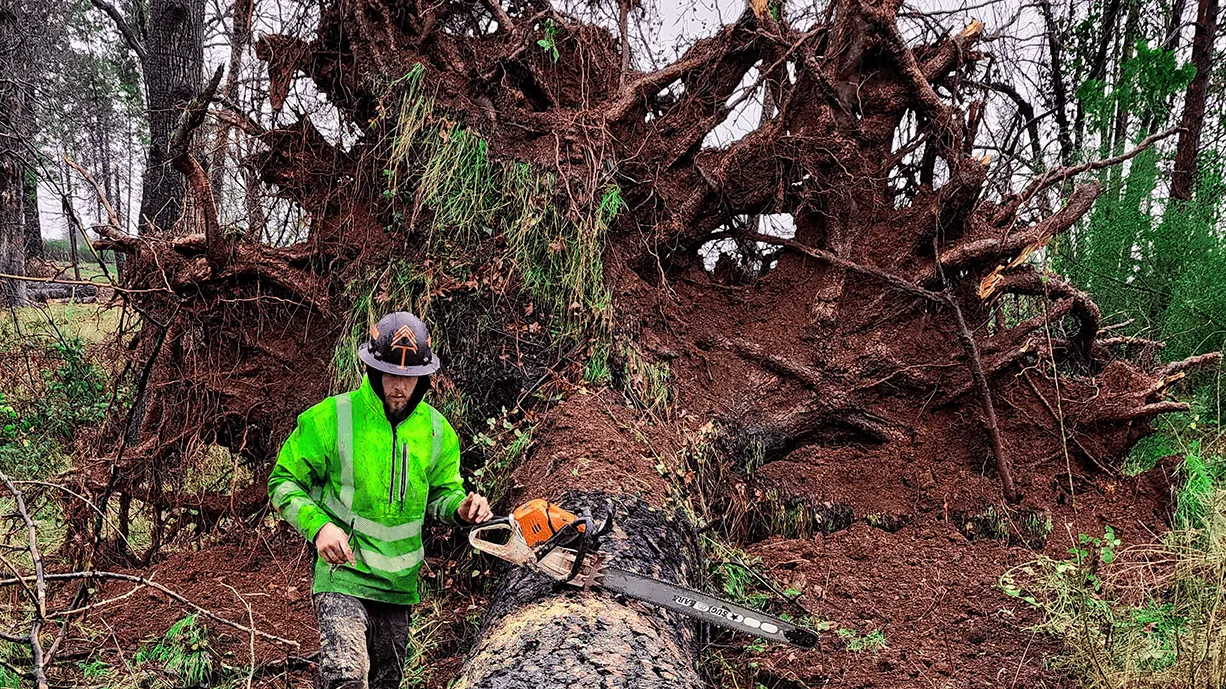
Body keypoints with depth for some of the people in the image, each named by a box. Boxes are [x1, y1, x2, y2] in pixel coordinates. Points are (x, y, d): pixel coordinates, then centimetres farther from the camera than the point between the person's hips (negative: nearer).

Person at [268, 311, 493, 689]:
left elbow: (440, 493, 15)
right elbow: (283, 483, -4)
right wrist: (318, 525, -21)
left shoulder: (436, 429, 3)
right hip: (343, 575, -5)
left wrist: (461, 507, -9)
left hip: (399, 584, 5)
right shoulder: (332, 418, -10)